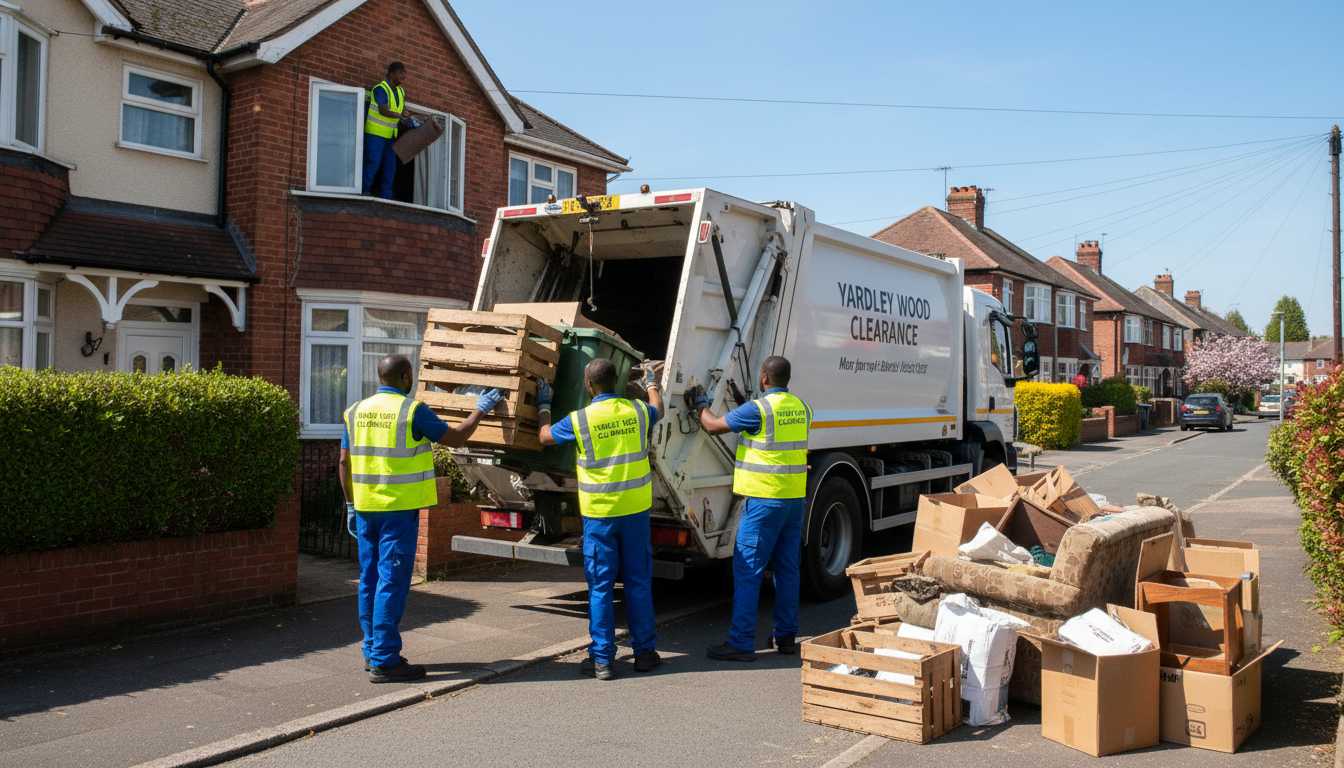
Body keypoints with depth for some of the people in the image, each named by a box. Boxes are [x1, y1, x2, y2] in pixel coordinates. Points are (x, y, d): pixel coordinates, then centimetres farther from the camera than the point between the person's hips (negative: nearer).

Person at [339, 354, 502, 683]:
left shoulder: (357, 411, 8)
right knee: (392, 581, -4)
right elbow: (455, 437, -2)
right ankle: (384, 661, -1)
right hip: (398, 509, -7)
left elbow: (345, 462, 11)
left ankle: (373, 652, 22)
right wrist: (480, 409, 13)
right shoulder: (412, 410, -10)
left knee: (370, 579, 13)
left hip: (366, 508, 7)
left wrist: (351, 505, 18)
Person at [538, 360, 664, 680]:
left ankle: (601, 659, 8)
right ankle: (644, 652, 19)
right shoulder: (637, 411, 0)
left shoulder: (579, 420, -10)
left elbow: (545, 436, 9)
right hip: (636, 509, 3)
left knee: (600, 586, 4)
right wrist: (651, 384, 44)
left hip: (599, 513, -3)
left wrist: (544, 406, 27)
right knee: (639, 582, 11)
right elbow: (658, 411, 25)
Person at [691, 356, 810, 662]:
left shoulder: (758, 409, -14)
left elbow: (713, 426, -6)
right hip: (795, 498, 8)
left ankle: (741, 642, -2)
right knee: (787, 567, 13)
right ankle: (786, 635, 20)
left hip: (764, 499, -8)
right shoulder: (802, 408, 9)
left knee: (747, 570, -3)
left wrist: (701, 404, 12)